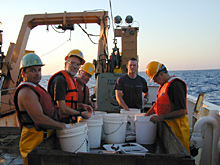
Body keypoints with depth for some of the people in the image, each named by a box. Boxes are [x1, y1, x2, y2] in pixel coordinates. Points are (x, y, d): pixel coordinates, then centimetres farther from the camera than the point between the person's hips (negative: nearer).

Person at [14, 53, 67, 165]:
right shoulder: (26, 92, -21)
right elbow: (39, 119, -28)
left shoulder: (35, 88, 12)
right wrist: (61, 125, -16)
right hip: (33, 141, -10)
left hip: (44, 135, 10)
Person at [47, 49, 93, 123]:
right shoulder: (60, 80, -15)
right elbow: (62, 108, -20)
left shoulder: (72, 79, 15)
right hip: (61, 122, -9)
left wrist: (82, 106, 9)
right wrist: (80, 113, -11)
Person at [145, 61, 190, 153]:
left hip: (177, 126, -9)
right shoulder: (163, 85, 12)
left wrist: (161, 117, -22)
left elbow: (182, 111, -23)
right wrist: (146, 115, 16)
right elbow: (158, 103, 22)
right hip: (166, 124, 9)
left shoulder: (176, 85, -18)